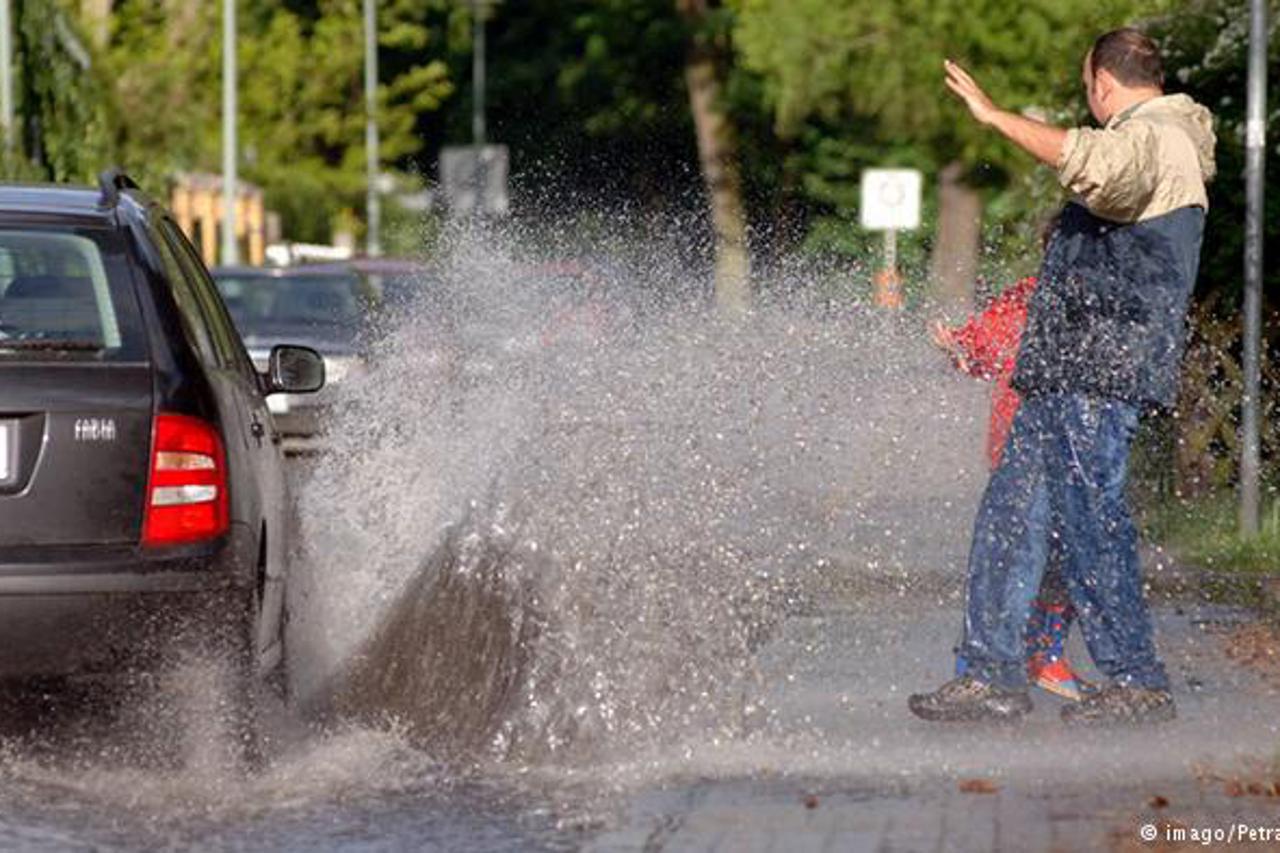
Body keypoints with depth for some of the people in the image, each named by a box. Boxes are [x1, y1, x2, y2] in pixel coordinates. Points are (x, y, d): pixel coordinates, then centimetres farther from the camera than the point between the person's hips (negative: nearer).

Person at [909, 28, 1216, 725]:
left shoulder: (1151, 137, -9)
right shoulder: (1159, 145, 25)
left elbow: (1103, 168, -35)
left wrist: (999, 118, -29)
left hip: (1100, 375, -11)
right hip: (1066, 374, 11)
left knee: (1089, 522, -11)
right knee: (1009, 515, 8)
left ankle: (1138, 684, -6)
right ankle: (993, 675, 9)